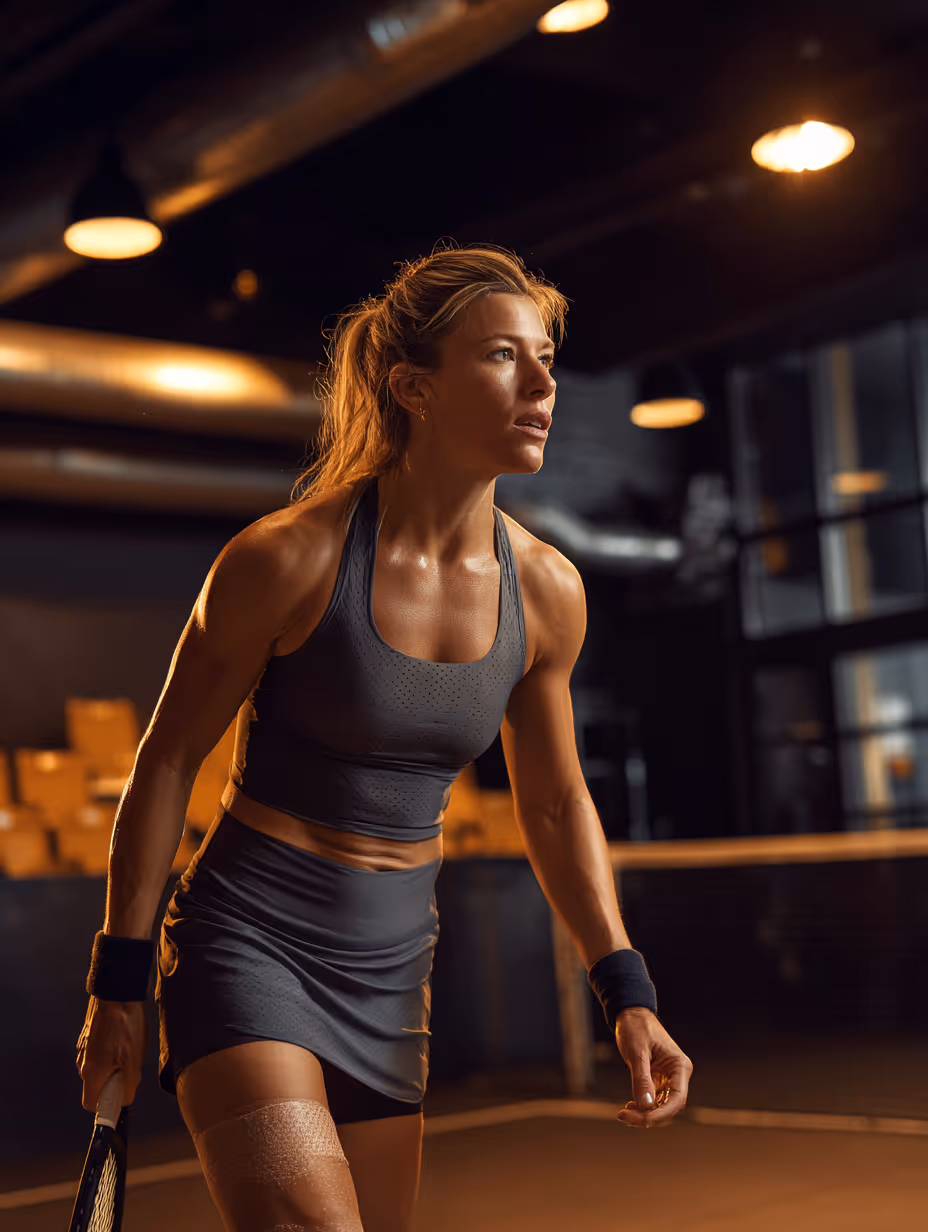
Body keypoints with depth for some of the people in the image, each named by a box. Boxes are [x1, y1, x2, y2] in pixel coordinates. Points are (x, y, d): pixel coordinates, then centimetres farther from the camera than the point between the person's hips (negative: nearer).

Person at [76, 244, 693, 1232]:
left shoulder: (548, 592, -2)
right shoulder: (288, 557, -16)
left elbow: (555, 804, 10)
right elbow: (166, 764, -6)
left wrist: (627, 995, 4)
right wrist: (120, 984, -3)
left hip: (392, 966, 5)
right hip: (249, 940, -5)